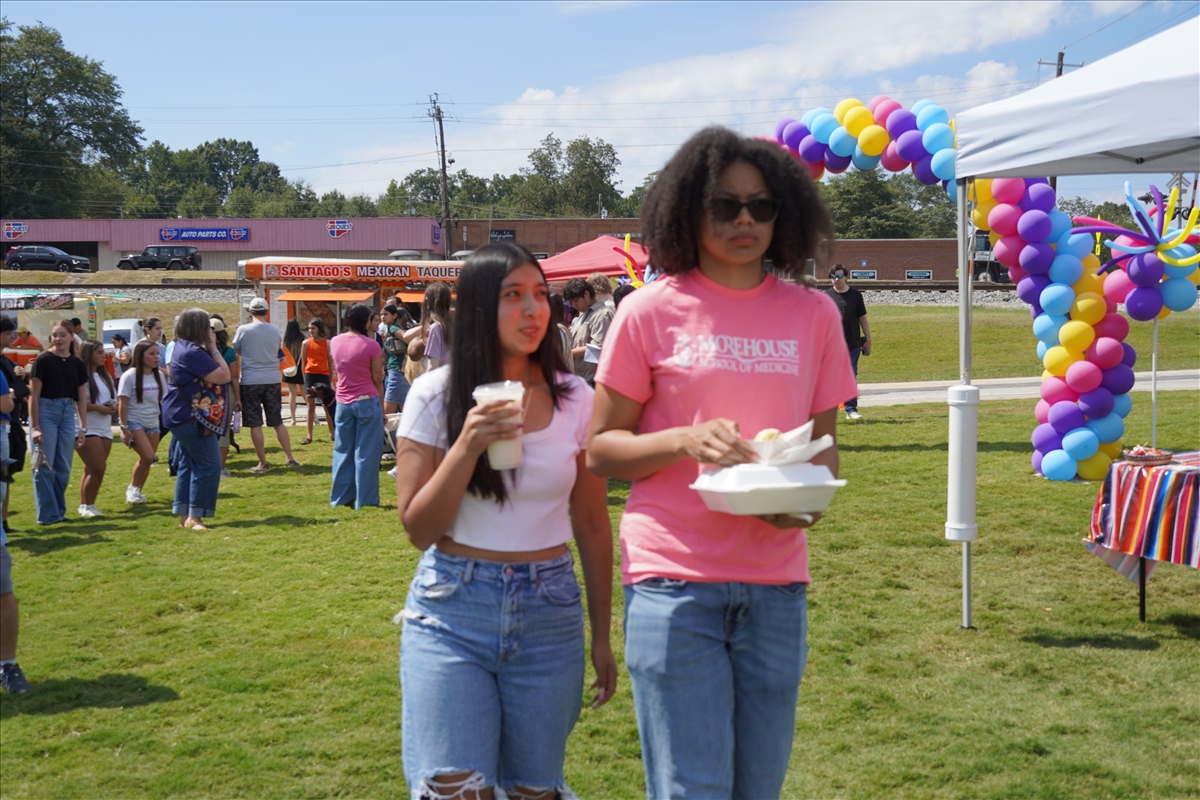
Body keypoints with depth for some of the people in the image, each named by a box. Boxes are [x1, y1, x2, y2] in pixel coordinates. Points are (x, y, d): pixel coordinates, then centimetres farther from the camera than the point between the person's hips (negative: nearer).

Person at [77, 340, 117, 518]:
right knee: (98, 469, -12)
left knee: (92, 470, 8)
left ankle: (85, 506, 13)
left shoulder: (105, 375, 17)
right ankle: (87, 506, 1)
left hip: (105, 429, 8)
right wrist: (96, 407, -19)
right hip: (87, 430, -8)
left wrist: (113, 407, 3)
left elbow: (113, 399, 25)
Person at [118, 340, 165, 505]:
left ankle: (136, 492, 18)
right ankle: (132, 489, 2)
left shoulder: (158, 375, 5)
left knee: (147, 460, 3)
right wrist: (124, 428, -14)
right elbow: (122, 403, -10)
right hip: (134, 422, -6)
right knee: (148, 457, -17)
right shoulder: (130, 376, -10)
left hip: (153, 424, 6)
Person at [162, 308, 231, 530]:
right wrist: (214, 349, -13)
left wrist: (211, 349, 7)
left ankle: (184, 515, 17)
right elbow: (223, 376, -20)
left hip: (184, 416, 11)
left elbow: (220, 374, 17)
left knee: (190, 463, 14)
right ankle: (194, 516, -8)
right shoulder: (193, 352, -21)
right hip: (192, 417, -11)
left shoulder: (184, 348, 12)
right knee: (208, 464, -9)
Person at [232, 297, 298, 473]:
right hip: (272, 380, 4)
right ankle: (290, 458, 12)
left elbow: (235, 350, 5)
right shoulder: (275, 331, 3)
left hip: (251, 381, -4)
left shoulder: (243, 330, -8)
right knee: (278, 422, 13)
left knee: (255, 424, 3)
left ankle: (262, 463, 4)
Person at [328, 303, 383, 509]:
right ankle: (364, 500, 4)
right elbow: (377, 378, -9)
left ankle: (340, 498, 18)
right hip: (367, 402, -5)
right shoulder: (371, 345, -14)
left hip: (343, 403, 5)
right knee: (365, 453, 2)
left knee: (342, 452, 14)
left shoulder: (335, 342, 2)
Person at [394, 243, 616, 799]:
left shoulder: (575, 400, 0)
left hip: (548, 613, 2)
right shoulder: (435, 395, -4)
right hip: (451, 612, -2)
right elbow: (418, 529, -5)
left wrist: (602, 635, 8)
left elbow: (592, 526, 7)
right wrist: (468, 445, -18)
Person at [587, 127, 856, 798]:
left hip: (777, 583, 3)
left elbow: (824, 444, 14)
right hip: (674, 579, -3)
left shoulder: (813, 314, 7)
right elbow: (600, 448, 1)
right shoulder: (651, 311, -2)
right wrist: (685, 441, -17)